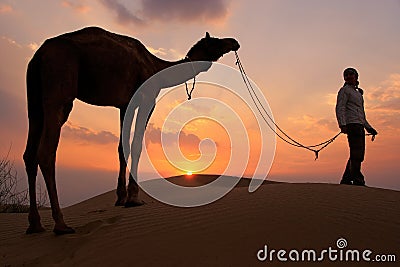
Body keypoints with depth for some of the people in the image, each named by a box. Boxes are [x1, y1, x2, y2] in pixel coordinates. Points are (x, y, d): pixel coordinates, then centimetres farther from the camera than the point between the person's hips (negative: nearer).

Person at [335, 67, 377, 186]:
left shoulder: (358, 93, 30)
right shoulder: (345, 90, 4)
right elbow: (340, 108, -10)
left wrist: (369, 128, 24)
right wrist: (342, 124, -23)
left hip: (360, 125, 9)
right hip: (352, 124, -9)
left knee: (358, 154, 5)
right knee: (356, 153, -15)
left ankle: (346, 180, 8)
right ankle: (358, 180, -15)